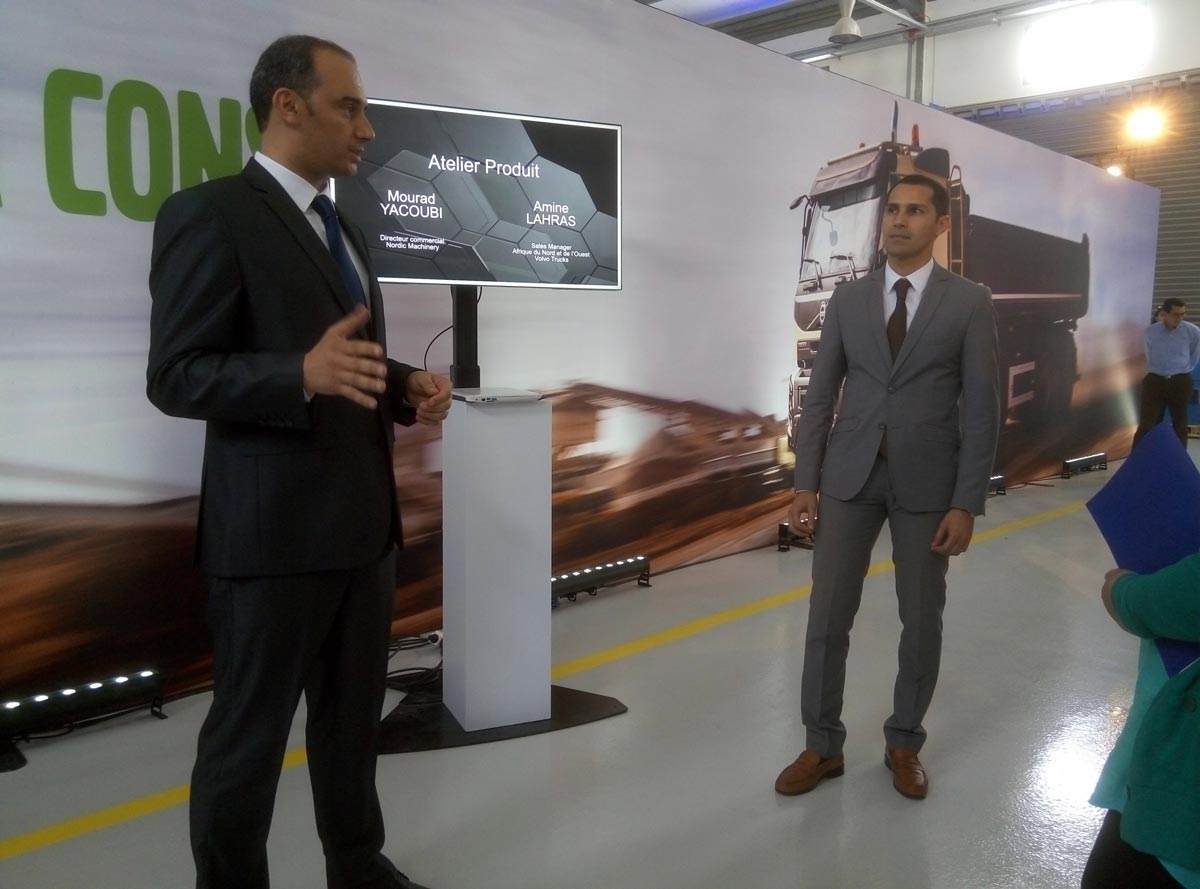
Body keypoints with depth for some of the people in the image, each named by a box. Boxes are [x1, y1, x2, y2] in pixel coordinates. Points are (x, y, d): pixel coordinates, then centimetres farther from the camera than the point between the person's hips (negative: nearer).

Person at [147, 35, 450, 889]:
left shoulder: (345, 231, 17)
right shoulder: (210, 213, -9)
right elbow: (176, 376, -14)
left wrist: (407, 385, 2)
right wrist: (305, 373, -29)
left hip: (364, 518, 8)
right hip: (273, 527, -8)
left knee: (355, 714, 19)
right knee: (249, 732, 7)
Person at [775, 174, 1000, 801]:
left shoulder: (969, 303, -2)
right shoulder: (848, 300, 5)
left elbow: (981, 409, -4)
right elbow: (820, 396, 5)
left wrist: (967, 503, -9)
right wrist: (805, 483, -1)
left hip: (927, 479, -1)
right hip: (849, 474, 2)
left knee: (921, 619, 9)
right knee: (828, 615, 3)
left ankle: (903, 743, 29)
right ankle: (822, 745, 19)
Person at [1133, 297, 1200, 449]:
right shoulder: (1151, 332, -4)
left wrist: (1184, 370, 14)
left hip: (1180, 383, 0)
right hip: (1155, 381, 0)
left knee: (1180, 425, 9)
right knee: (1146, 425, -3)